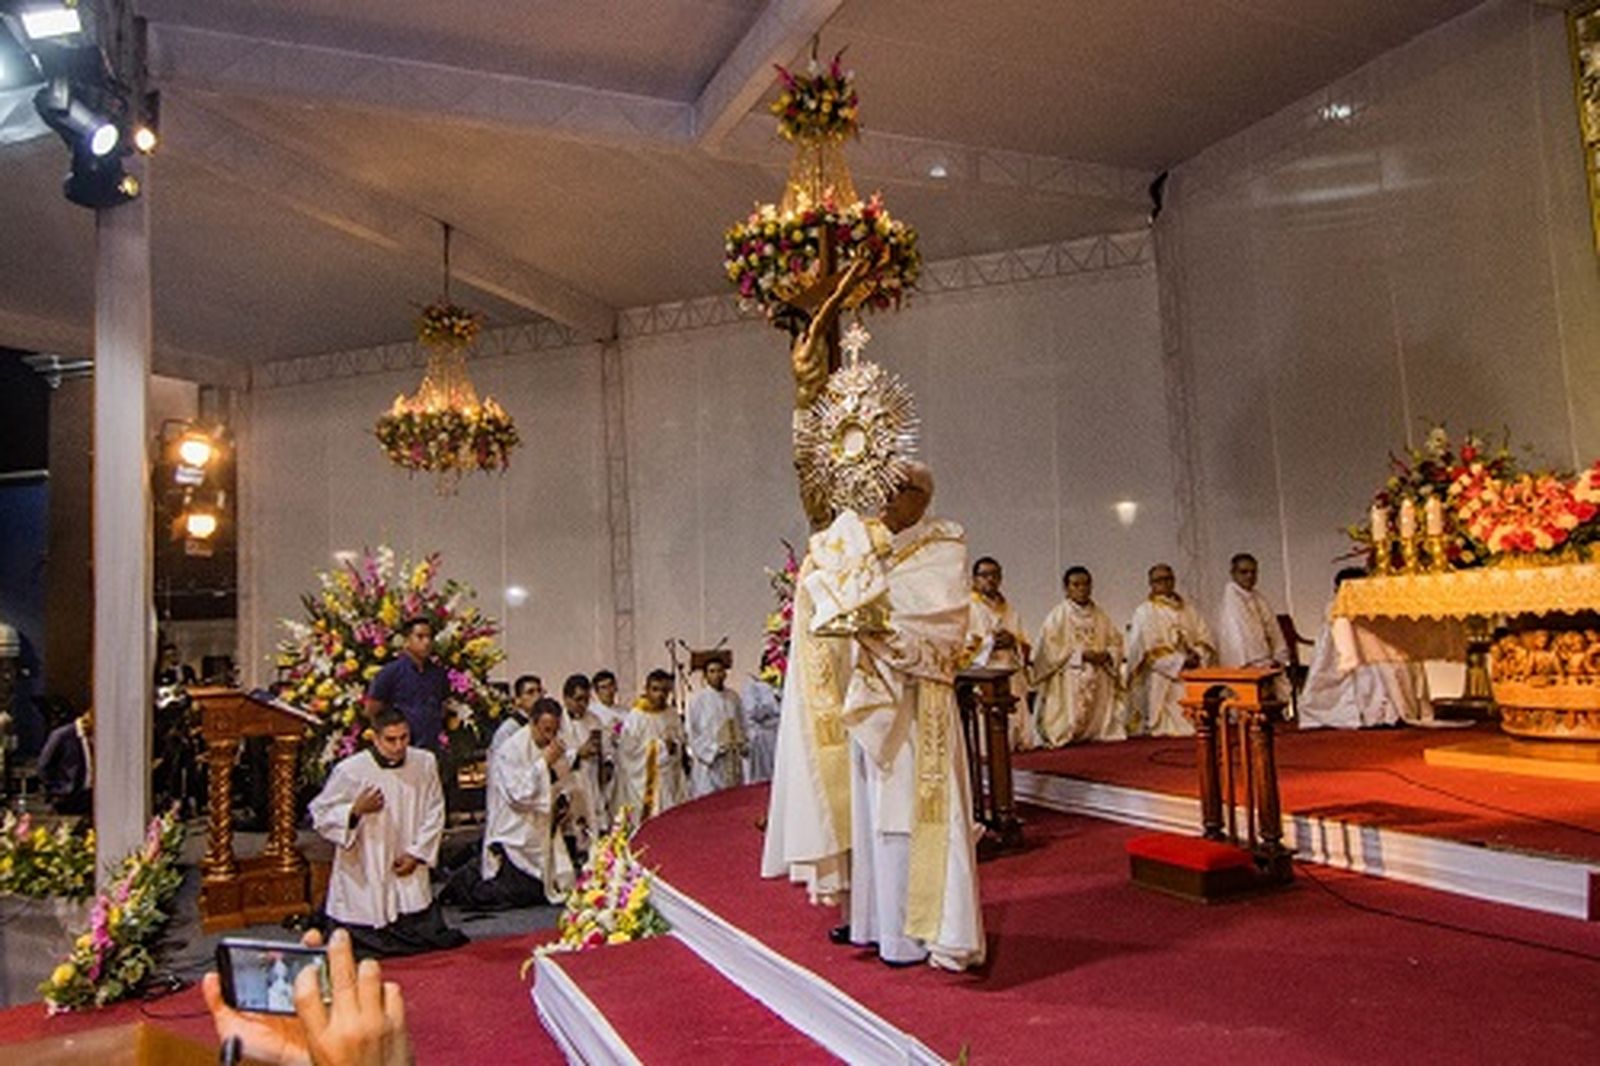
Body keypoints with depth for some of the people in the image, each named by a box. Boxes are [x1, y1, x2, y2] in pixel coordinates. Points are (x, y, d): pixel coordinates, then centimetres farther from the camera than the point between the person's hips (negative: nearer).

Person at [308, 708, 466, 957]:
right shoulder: (350, 771, -15)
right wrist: (356, 810, -24)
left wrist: (417, 854, -2)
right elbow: (319, 816, -7)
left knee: (432, 939, 5)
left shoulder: (424, 763, -4)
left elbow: (434, 813, 6)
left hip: (407, 874, 4)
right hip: (363, 880, -3)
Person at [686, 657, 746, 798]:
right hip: (709, 762, -4)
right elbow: (691, 731, -6)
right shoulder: (698, 699, -6)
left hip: (733, 762, 4)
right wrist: (712, 750, -11)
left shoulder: (733, 697, 8)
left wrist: (740, 744, 1)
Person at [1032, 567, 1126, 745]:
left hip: (1099, 679, 5)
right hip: (1070, 679, -5)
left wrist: (1107, 654, -10)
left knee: (1100, 714, 1)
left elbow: (1116, 641, 12)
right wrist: (1081, 654, -17)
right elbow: (1050, 647, -11)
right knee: (1073, 716, -13)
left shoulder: (1099, 615, 14)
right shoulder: (1059, 615, -3)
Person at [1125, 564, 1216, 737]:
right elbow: (1148, 649, -7)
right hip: (1162, 681, -5)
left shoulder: (1189, 609, 19)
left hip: (1192, 674, 5)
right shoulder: (1144, 612, 2)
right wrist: (1180, 661, -15)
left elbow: (1204, 639, 12)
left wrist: (1197, 656, -9)